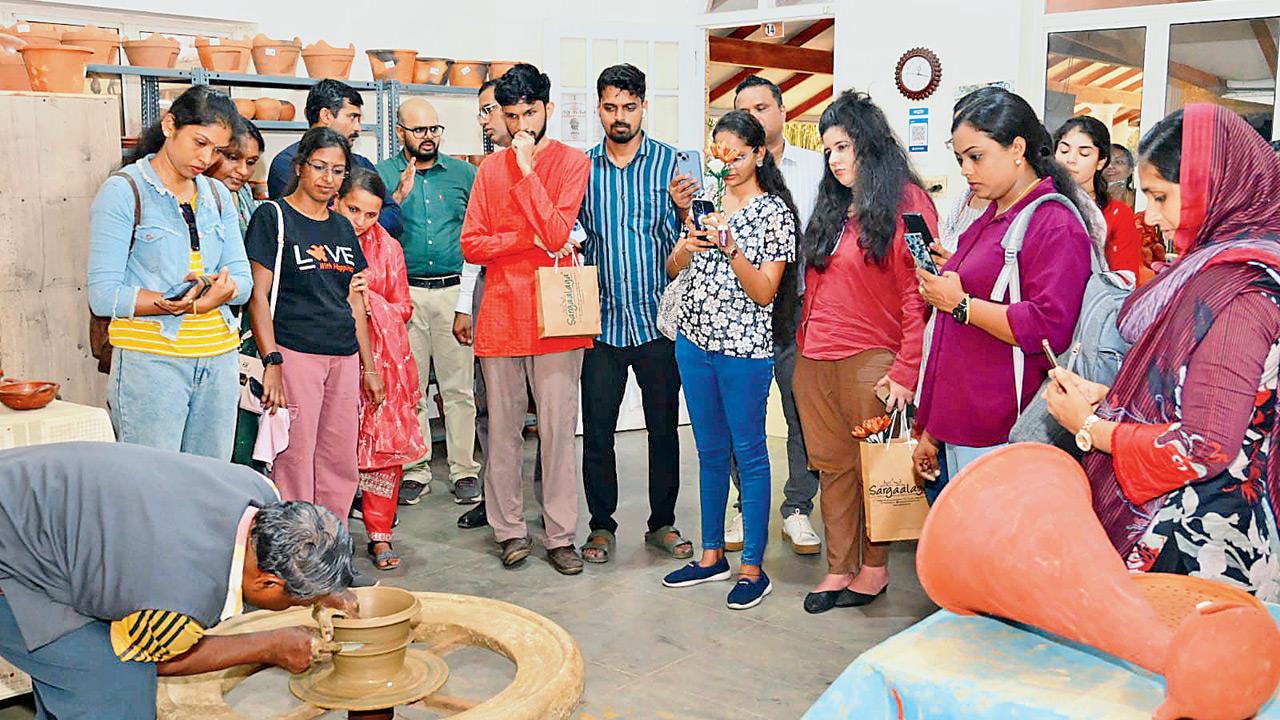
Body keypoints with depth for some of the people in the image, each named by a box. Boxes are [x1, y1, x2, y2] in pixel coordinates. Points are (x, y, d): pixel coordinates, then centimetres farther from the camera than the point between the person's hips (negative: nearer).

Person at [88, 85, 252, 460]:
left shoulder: (218, 195, 14)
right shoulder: (123, 191, -3)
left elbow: (243, 280, 8)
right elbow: (103, 295, -11)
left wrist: (222, 290, -15)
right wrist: (180, 304, -20)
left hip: (220, 358, 5)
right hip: (150, 357, -5)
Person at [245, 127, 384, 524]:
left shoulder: (342, 227, 16)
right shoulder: (273, 216, -2)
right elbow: (258, 295, -7)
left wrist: (369, 367, 16)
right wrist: (271, 362, -15)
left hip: (344, 357, 6)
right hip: (294, 354, -6)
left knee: (340, 463, 8)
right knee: (295, 460, -4)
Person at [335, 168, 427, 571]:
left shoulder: (388, 248, 10)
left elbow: (404, 308, 11)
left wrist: (371, 302, -8)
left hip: (383, 360, 3)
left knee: (387, 444, -2)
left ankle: (380, 534, 10)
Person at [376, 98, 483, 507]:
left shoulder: (463, 173, 9)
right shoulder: (383, 175, 6)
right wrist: (399, 197, -15)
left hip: (454, 289, 0)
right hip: (405, 291, 0)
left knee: (459, 387, 1)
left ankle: (464, 470, 9)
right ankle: (415, 469, 15)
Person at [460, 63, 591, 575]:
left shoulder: (571, 162, 2)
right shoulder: (490, 168, 11)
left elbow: (557, 233, -12)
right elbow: (471, 245, 5)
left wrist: (526, 169, -12)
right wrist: (528, 238, -9)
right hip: (500, 314, 3)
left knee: (558, 428, 1)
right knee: (503, 429, 7)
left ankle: (561, 534, 10)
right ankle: (510, 528, 19)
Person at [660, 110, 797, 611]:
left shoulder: (775, 211, -6)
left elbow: (765, 292, -11)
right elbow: (672, 269, 11)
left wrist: (730, 247, -23)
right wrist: (687, 245, -10)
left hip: (745, 347, -5)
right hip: (694, 340, 6)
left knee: (749, 453, 2)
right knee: (710, 452, 14)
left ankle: (753, 568, 11)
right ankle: (712, 555, 25)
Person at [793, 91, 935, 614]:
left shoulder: (905, 201, -5)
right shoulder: (833, 206, 18)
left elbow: (918, 292, -11)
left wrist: (906, 370, -16)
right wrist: (805, 343, 11)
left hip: (871, 360, -6)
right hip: (815, 361, 7)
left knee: (874, 465, 3)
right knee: (832, 466, 9)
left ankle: (876, 567, 17)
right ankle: (840, 568, 17)